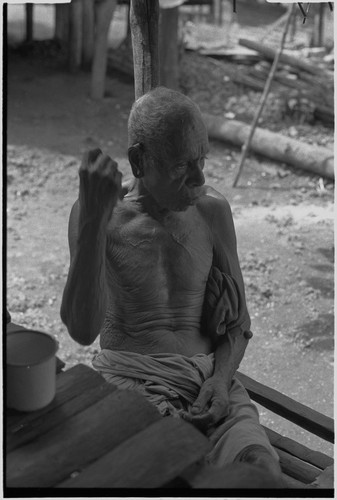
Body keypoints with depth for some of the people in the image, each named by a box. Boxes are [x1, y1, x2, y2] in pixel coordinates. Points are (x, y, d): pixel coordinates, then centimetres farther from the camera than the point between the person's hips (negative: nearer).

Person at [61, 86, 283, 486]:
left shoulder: (212, 210, 6)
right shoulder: (95, 212, -4)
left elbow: (237, 323, 15)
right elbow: (83, 330, -19)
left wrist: (221, 377, -6)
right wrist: (94, 219, -28)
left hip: (206, 375, 3)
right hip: (127, 376, -2)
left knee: (261, 467, -25)